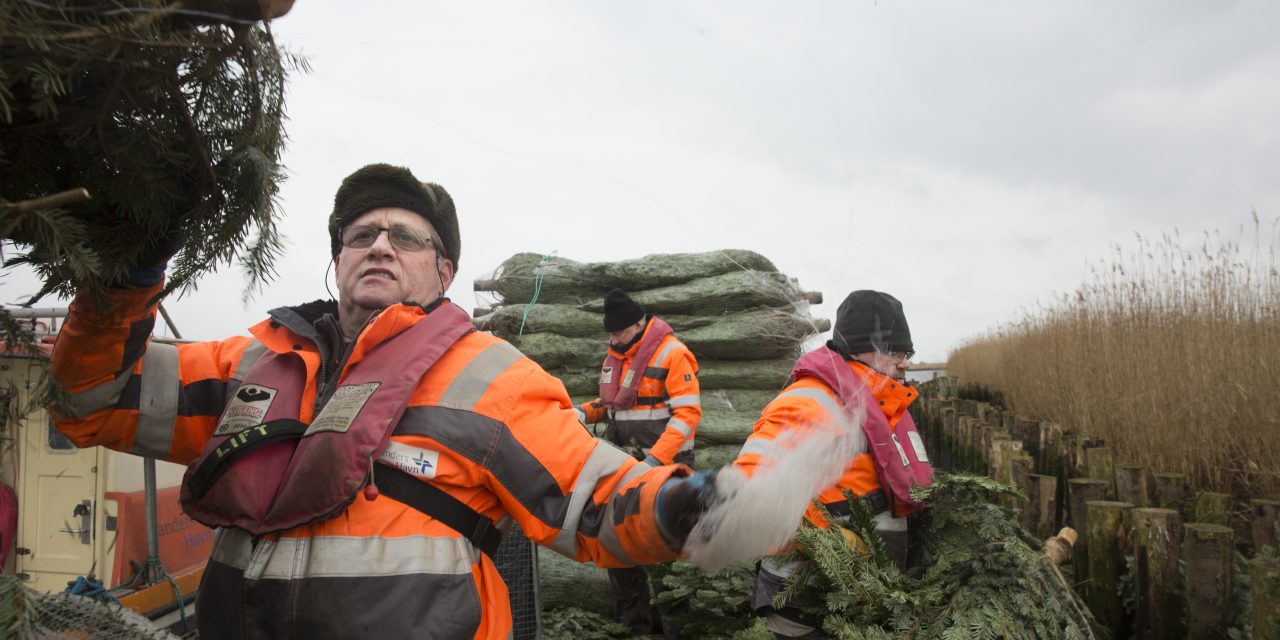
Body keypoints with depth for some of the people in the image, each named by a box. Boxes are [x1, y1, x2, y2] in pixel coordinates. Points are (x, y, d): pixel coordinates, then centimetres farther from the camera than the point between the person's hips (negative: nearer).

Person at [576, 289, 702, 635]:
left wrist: (657, 458, -24)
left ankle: (677, 620, 13)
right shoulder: (615, 355, 11)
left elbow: (688, 413, -18)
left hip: (662, 465, -8)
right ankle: (632, 617, 27)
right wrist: (583, 412, 2)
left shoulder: (672, 354, -14)